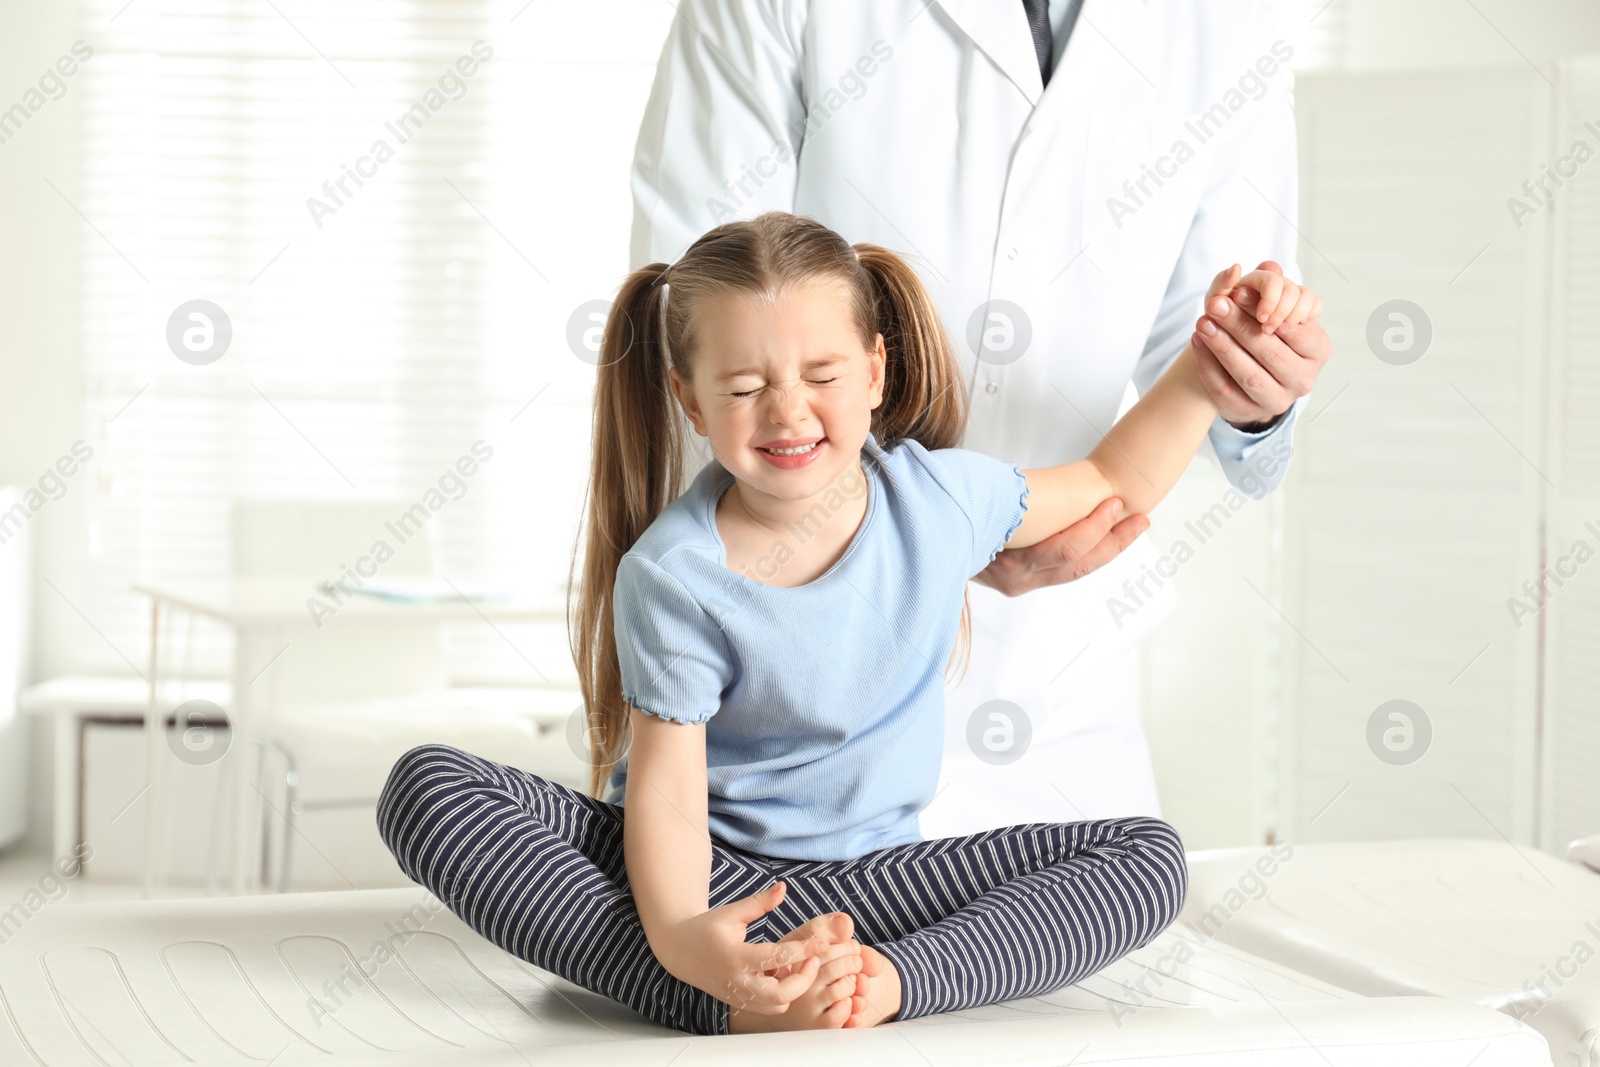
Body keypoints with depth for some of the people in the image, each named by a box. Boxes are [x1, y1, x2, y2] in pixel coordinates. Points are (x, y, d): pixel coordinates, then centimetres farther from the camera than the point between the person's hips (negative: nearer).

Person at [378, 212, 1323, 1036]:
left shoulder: (938, 496, -5)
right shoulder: (671, 575, -16)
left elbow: (1112, 486, 13)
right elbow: (666, 783, -20)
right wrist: (681, 938, -40)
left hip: (867, 873, 3)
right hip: (706, 873, -2)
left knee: (1151, 858, -16)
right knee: (425, 788, -27)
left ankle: (888, 981, -36)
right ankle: (719, 1010, -38)